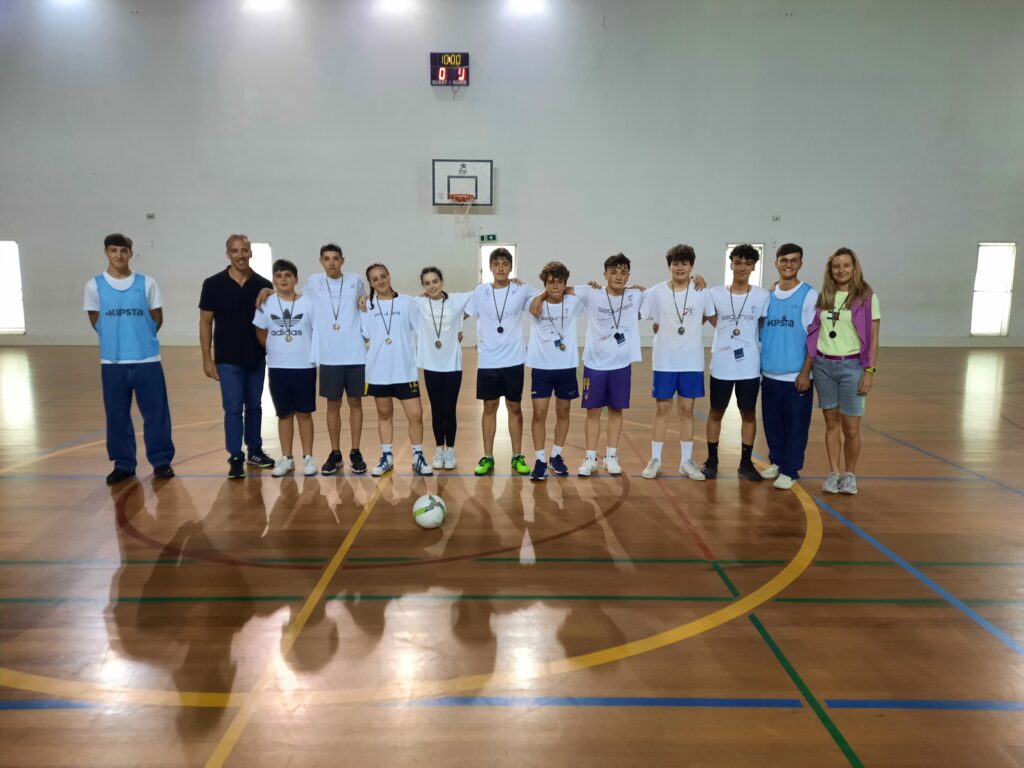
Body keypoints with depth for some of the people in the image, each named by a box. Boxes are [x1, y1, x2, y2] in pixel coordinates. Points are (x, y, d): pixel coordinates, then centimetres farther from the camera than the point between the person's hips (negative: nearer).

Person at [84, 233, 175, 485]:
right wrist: (114, 337, 7)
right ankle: (123, 464, 19)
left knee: (156, 412, 2)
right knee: (117, 415, 8)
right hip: (112, 361, 1)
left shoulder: (146, 283, 0)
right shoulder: (94, 285, 1)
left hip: (147, 359, -1)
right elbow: (95, 321, 10)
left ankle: (161, 461, 13)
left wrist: (142, 337, 6)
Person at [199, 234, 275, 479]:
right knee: (233, 408, -1)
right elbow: (205, 322, -2)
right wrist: (207, 358, -6)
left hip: (257, 358, 2)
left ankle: (255, 451, 26)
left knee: (254, 406, 13)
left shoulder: (263, 285, -1)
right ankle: (235, 458, 8)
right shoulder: (213, 284, -5)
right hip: (228, 359, -2)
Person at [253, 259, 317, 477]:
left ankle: (308, 457, 16)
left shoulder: (308, 303, -4)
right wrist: (275, 350, 8)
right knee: (284, 414, 10)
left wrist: (316, 356, -4)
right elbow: (261, 333, 12)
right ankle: (286, 458, 20)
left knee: (304, 413, 6)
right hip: (278, 368, 2)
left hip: (304, 367, -2)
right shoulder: (266, 304, 1)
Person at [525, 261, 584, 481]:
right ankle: (540, 460, 8)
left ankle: (556, 456, 27)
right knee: (539, 413, -2)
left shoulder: (573, 303, -3)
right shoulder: (536, 304, -7)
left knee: (563, 412, 11)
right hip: (541, 367, -1)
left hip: (567, 366, 2)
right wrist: (543, 294, 2)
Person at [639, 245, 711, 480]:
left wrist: (690, 329, 3)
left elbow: (710, 317, 10)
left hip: (692, 362, 1)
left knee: (687, 410, 8)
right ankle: (655, 459, 16)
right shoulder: (657, 292, -4)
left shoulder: (702, 292, -2)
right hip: (664, 361, -1)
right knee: (662, 409, 6)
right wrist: (665, 331, -1)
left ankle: (687, 461, 18)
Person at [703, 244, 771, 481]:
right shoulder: (715, 294, -1)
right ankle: (712, 460, 19)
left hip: (750, 366, 0)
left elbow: (765, 329, 8)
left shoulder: (762, 296, 0)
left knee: (749, 413, 8)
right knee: (716, 412, 8)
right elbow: (713, 321, 13)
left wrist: (767, 358, 4)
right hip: (721, 365, 0)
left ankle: (746, 462, 19)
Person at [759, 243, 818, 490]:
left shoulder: (810, 295, -3)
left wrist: (805, 372, -11)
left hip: (796, 375, -4)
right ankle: (777, 462, 27)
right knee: (772, 422, 11)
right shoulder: (767, 296, 9)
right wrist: (757, 366, 6)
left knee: (796, 424, 2)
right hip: (769, 374, 4)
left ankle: (790, 470, 13)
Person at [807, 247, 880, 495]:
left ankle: (850, 474, 18)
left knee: (851, 427, 0)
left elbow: (873, 338, -4)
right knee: (831, 422, 8)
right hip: (823, 365, 3)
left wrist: (870, 371, -9)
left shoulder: (867, 297, -3)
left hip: (852, 365, -3)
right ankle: (834, 473, 17)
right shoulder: (823, 297, 7)